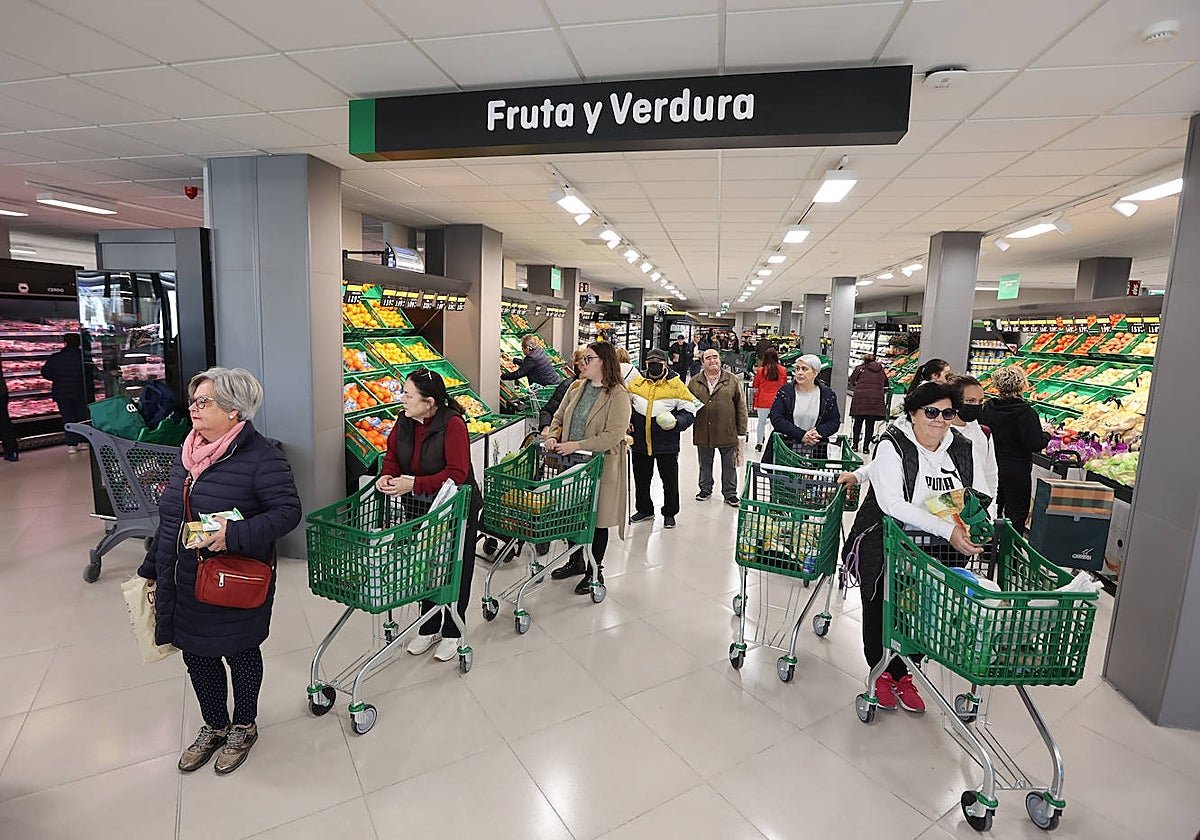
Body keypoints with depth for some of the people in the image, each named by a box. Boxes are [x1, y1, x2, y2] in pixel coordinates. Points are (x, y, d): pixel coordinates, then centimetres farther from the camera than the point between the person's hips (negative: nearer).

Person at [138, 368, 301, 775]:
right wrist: (151, 569, 18)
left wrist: (236, 534, -33)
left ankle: (244, 727, 38)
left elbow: (288, 511, -21)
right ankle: (214, 726, 44)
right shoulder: (188, 454, 6)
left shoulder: (260, 456, -19)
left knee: (239, 653, 13)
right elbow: (169, 521, 15)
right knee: (196, 655, 19)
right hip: (183, 583, 7)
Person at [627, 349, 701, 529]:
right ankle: (644, 510, 35)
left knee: (669, 480, 9)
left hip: (667, 445, -3)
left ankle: (670, 513, 27)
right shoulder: (636, 383, 4)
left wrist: (676, 423, -19)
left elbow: (689, 411, -2)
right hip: (640, 442, 3)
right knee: (641, 479, 16)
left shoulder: (676, 385, -5)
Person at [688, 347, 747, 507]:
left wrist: (741, 432, -2)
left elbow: (741, 407, 1)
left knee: (729, 465, 10)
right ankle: (705, 489, 33)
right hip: (703, 432, 1)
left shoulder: (732, 381, 0)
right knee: (705, 464, 16)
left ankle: (730, 493, 24)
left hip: (727, 432, -1)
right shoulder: (694, 382, 3)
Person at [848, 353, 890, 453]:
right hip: (876, 400, 1)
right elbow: (886, 384, 20)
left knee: (858, 422, 8)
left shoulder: (860, 369, 8)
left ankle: (855, 445, 11)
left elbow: (852, 381, 7)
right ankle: (866, 446, 4)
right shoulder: (881, 370, 16)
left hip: (860, 398, -1)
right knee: (870, 424, 5)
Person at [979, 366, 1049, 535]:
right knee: (1016, 514, 7)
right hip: (1017, 472, -5)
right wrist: (1047, 435, 2)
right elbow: (1036, 445, -17)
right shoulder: (1026, 413, -18)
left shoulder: (987, 408, -5)